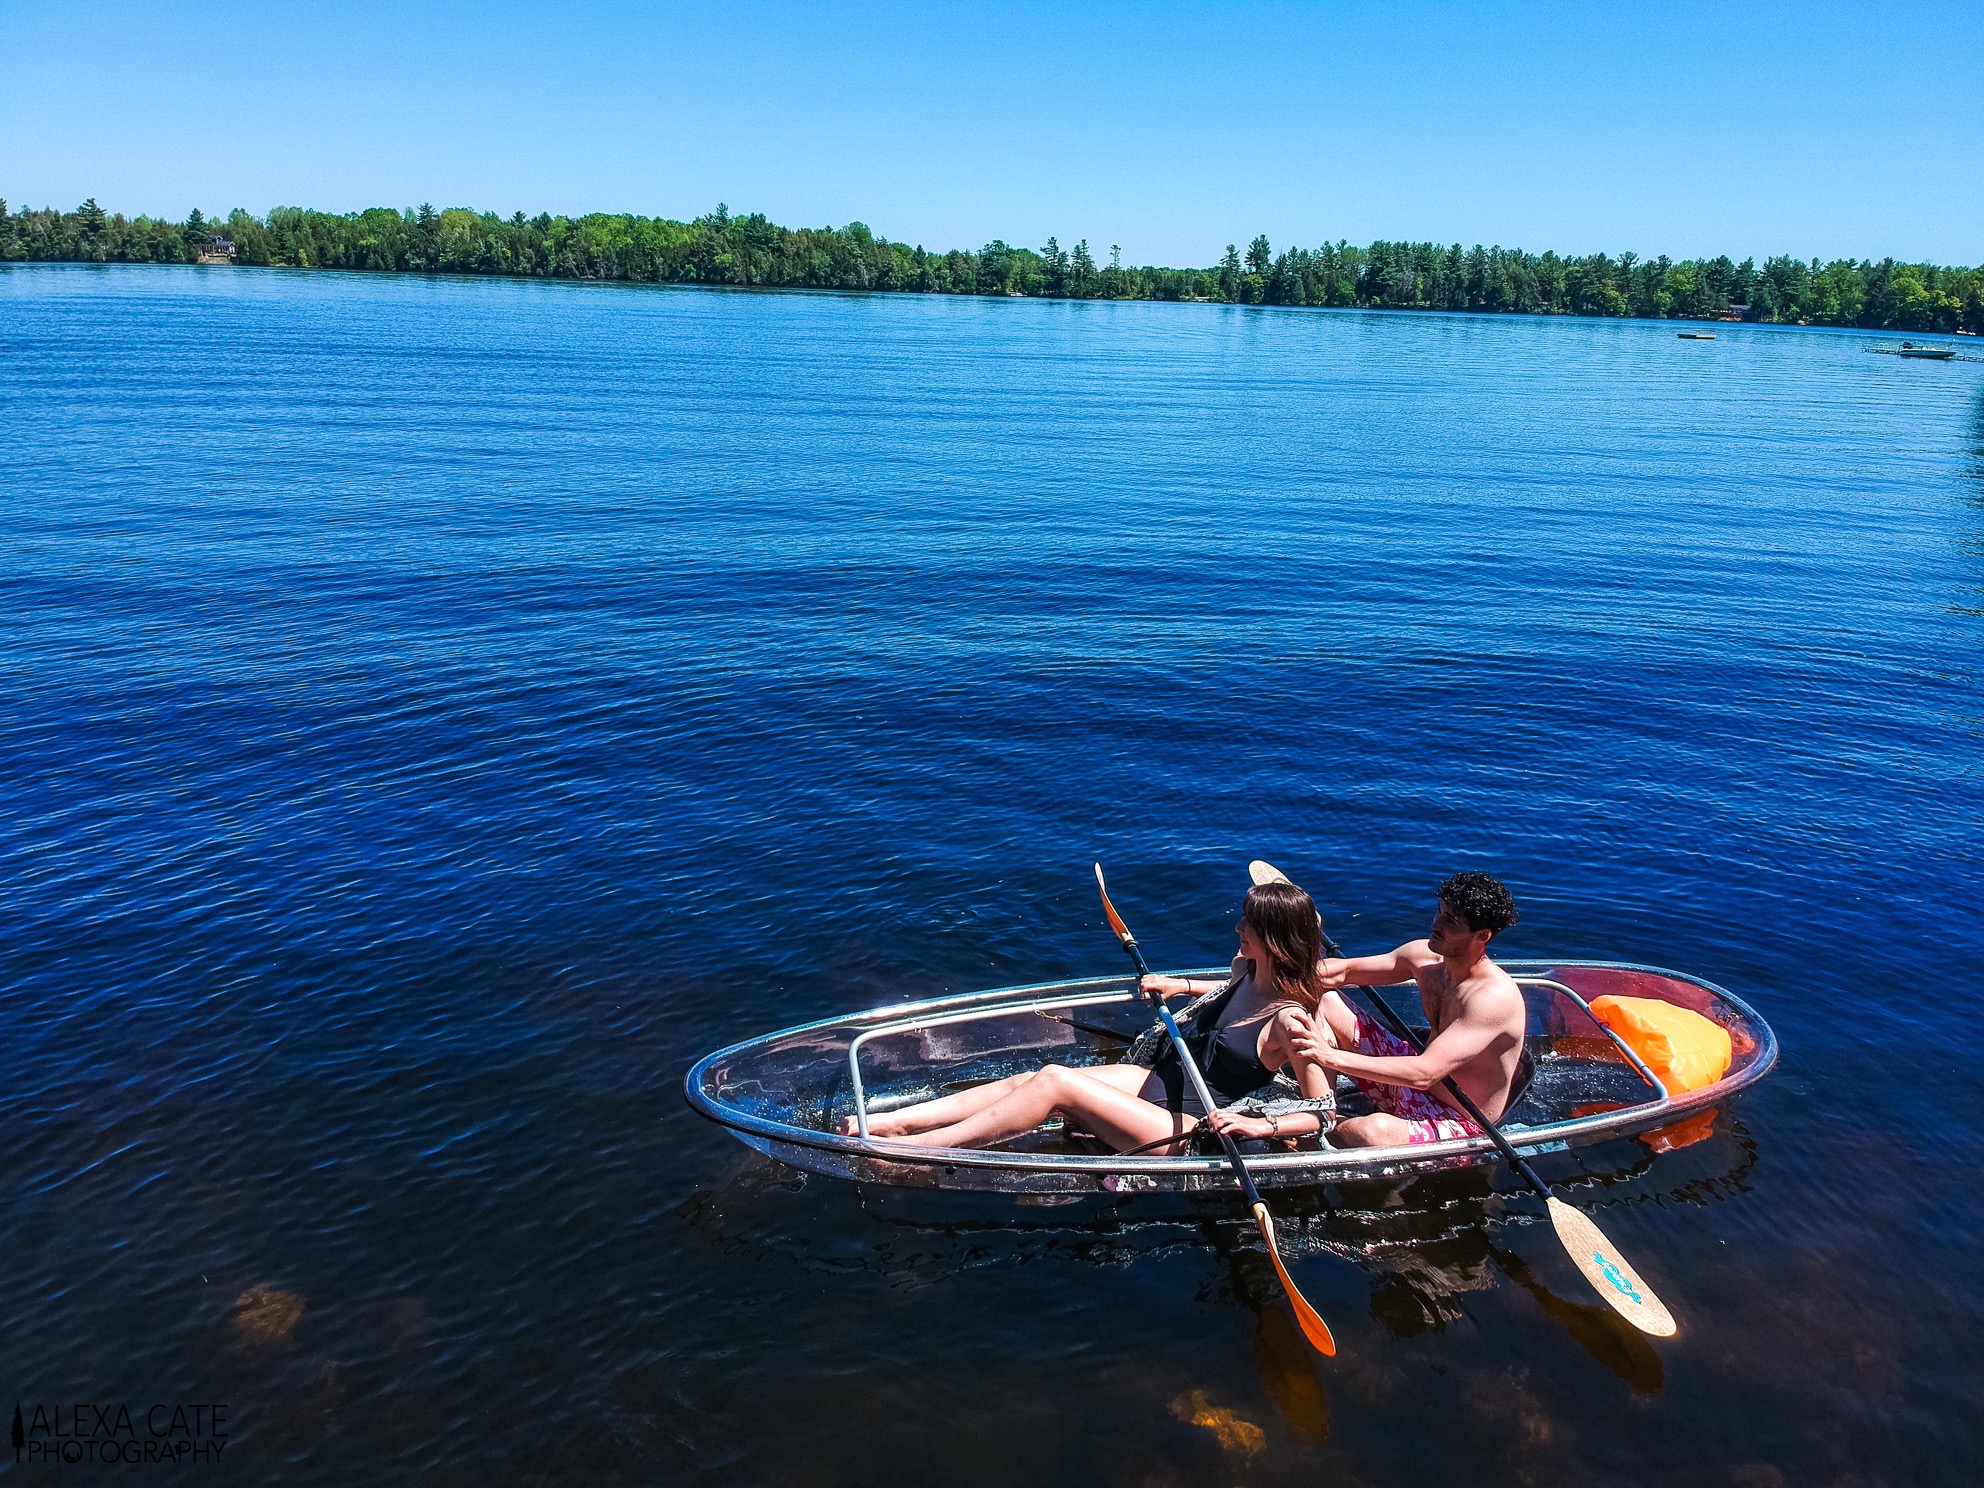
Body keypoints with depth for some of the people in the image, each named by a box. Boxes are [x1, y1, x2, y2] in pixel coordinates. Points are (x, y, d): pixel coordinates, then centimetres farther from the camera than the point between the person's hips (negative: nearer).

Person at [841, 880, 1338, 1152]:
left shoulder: (1289, 1023, -19)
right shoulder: (1249, 968, 3)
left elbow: (1323, 1113, -16)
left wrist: (1257, 1124, -27)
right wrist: (1180, 985, 19)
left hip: (1184, 1128, -8)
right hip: (1156, 1079, 8)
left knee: (1054, 1080, -25)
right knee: (1023, 1080, -9)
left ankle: (912, 1150, -22)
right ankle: (885, 1123, -11)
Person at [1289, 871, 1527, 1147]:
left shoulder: (1495, 997, -28)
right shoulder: (1425, 956, -5)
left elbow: (1424, 1075, -35)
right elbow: (1341, 972, 5)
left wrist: (1331, 1056, -36)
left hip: (1459, 1123, -8)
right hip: (1411, 1089, 8)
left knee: (1375, 1131, -41)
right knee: (1326, 1001, 2)